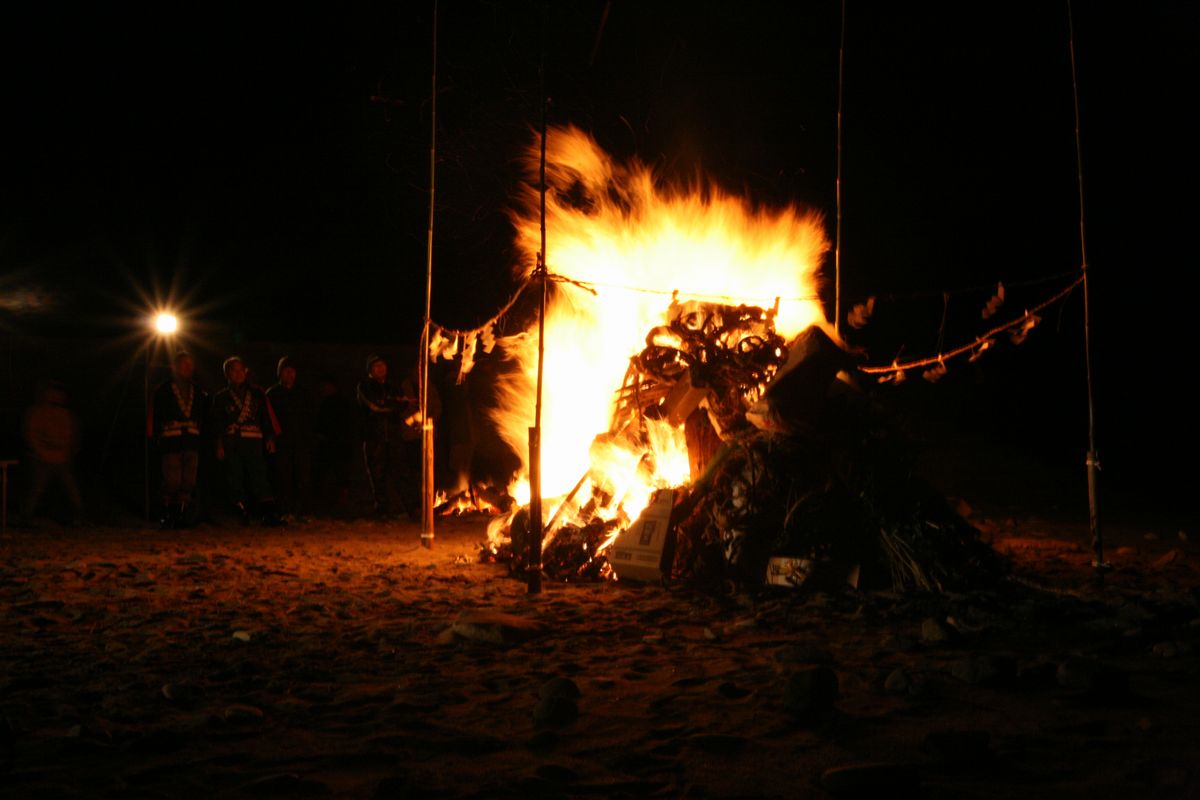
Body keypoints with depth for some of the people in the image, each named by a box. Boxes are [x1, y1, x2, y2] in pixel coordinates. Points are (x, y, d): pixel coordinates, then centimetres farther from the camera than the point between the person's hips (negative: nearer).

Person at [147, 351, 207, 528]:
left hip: (192, 440, 4)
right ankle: (167, 516, -2)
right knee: (172, 480, -10)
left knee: (189, 481, 0)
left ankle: (184, 516, 4)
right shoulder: (163, 390, 6)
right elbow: (154, 415, 2)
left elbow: (204, 417, 24)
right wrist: (155, 437, -5)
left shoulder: (198, 392, 18)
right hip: (171, 440, -4)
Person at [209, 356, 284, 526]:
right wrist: (219, 445, -1)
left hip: (253, 441, -1)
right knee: (235, 479, -4)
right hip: (231, 443, 1)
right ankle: (243, 515, 2)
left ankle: (269, 513, -23)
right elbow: (218, 423, 10)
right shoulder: (221, 397, 16)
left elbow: (266, 417, 15)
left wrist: (270, 438, 3)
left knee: (259, 475, -14)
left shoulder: (257, 394, 17)